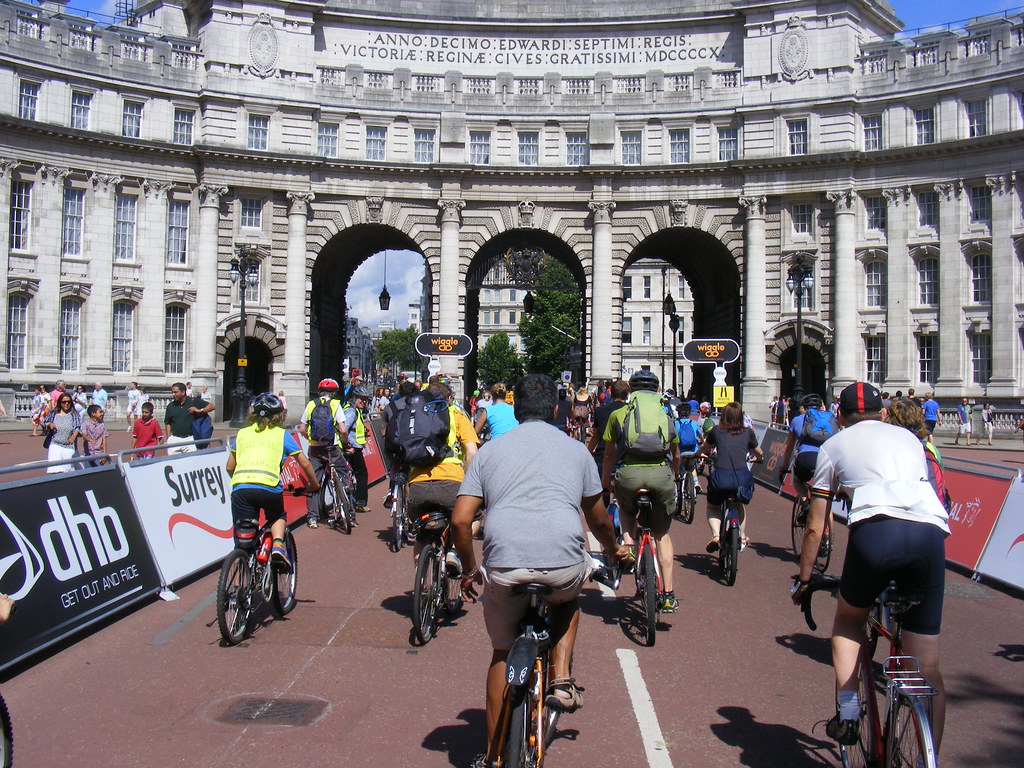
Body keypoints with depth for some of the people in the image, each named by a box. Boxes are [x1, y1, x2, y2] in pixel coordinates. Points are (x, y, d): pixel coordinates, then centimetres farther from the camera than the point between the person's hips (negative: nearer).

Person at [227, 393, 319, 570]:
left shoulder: (242, 433, 23)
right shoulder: (282, 434, 17)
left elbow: (230, 467, 26)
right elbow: (305, 464, 18)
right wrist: (314, 484, 34)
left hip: (240, 488, 1)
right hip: (269, 487, -1)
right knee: (278, 517, 29)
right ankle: (277, 545, 3)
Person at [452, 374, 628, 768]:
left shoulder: (489, 450, 16)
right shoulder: (575, 449, 17)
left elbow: (460, 520, 9)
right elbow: (598, 518, 28)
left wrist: (470, 570, 24)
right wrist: (614, 550, 48)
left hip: (504, 567, 0)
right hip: (564, 566, 0)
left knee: (502, 652, 22)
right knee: (568, 598, 36)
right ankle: (561, 680, 20)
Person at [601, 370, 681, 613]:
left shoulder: (617, 415, 17)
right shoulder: (666, 417, 23)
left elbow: (609, 455, 21)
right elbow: (676, 456, 34)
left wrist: (604, 483, 36)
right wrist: (674, 477, 53)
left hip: (628, 474, -1)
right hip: (661, 473, 1)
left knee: (626, 510, 32)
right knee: (661, 534, 17)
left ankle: (628, 545, 5)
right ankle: (669, 595, 13)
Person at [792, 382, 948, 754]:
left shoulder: (834, 445, 23)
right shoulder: (908, 436, 32)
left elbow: (815, 527, 22)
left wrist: (804, 579, 33)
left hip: (877, 529, -2)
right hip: (931, 531, 3)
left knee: (848, 620, 25)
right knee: (928, 668, 10)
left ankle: (848, 712, 10)